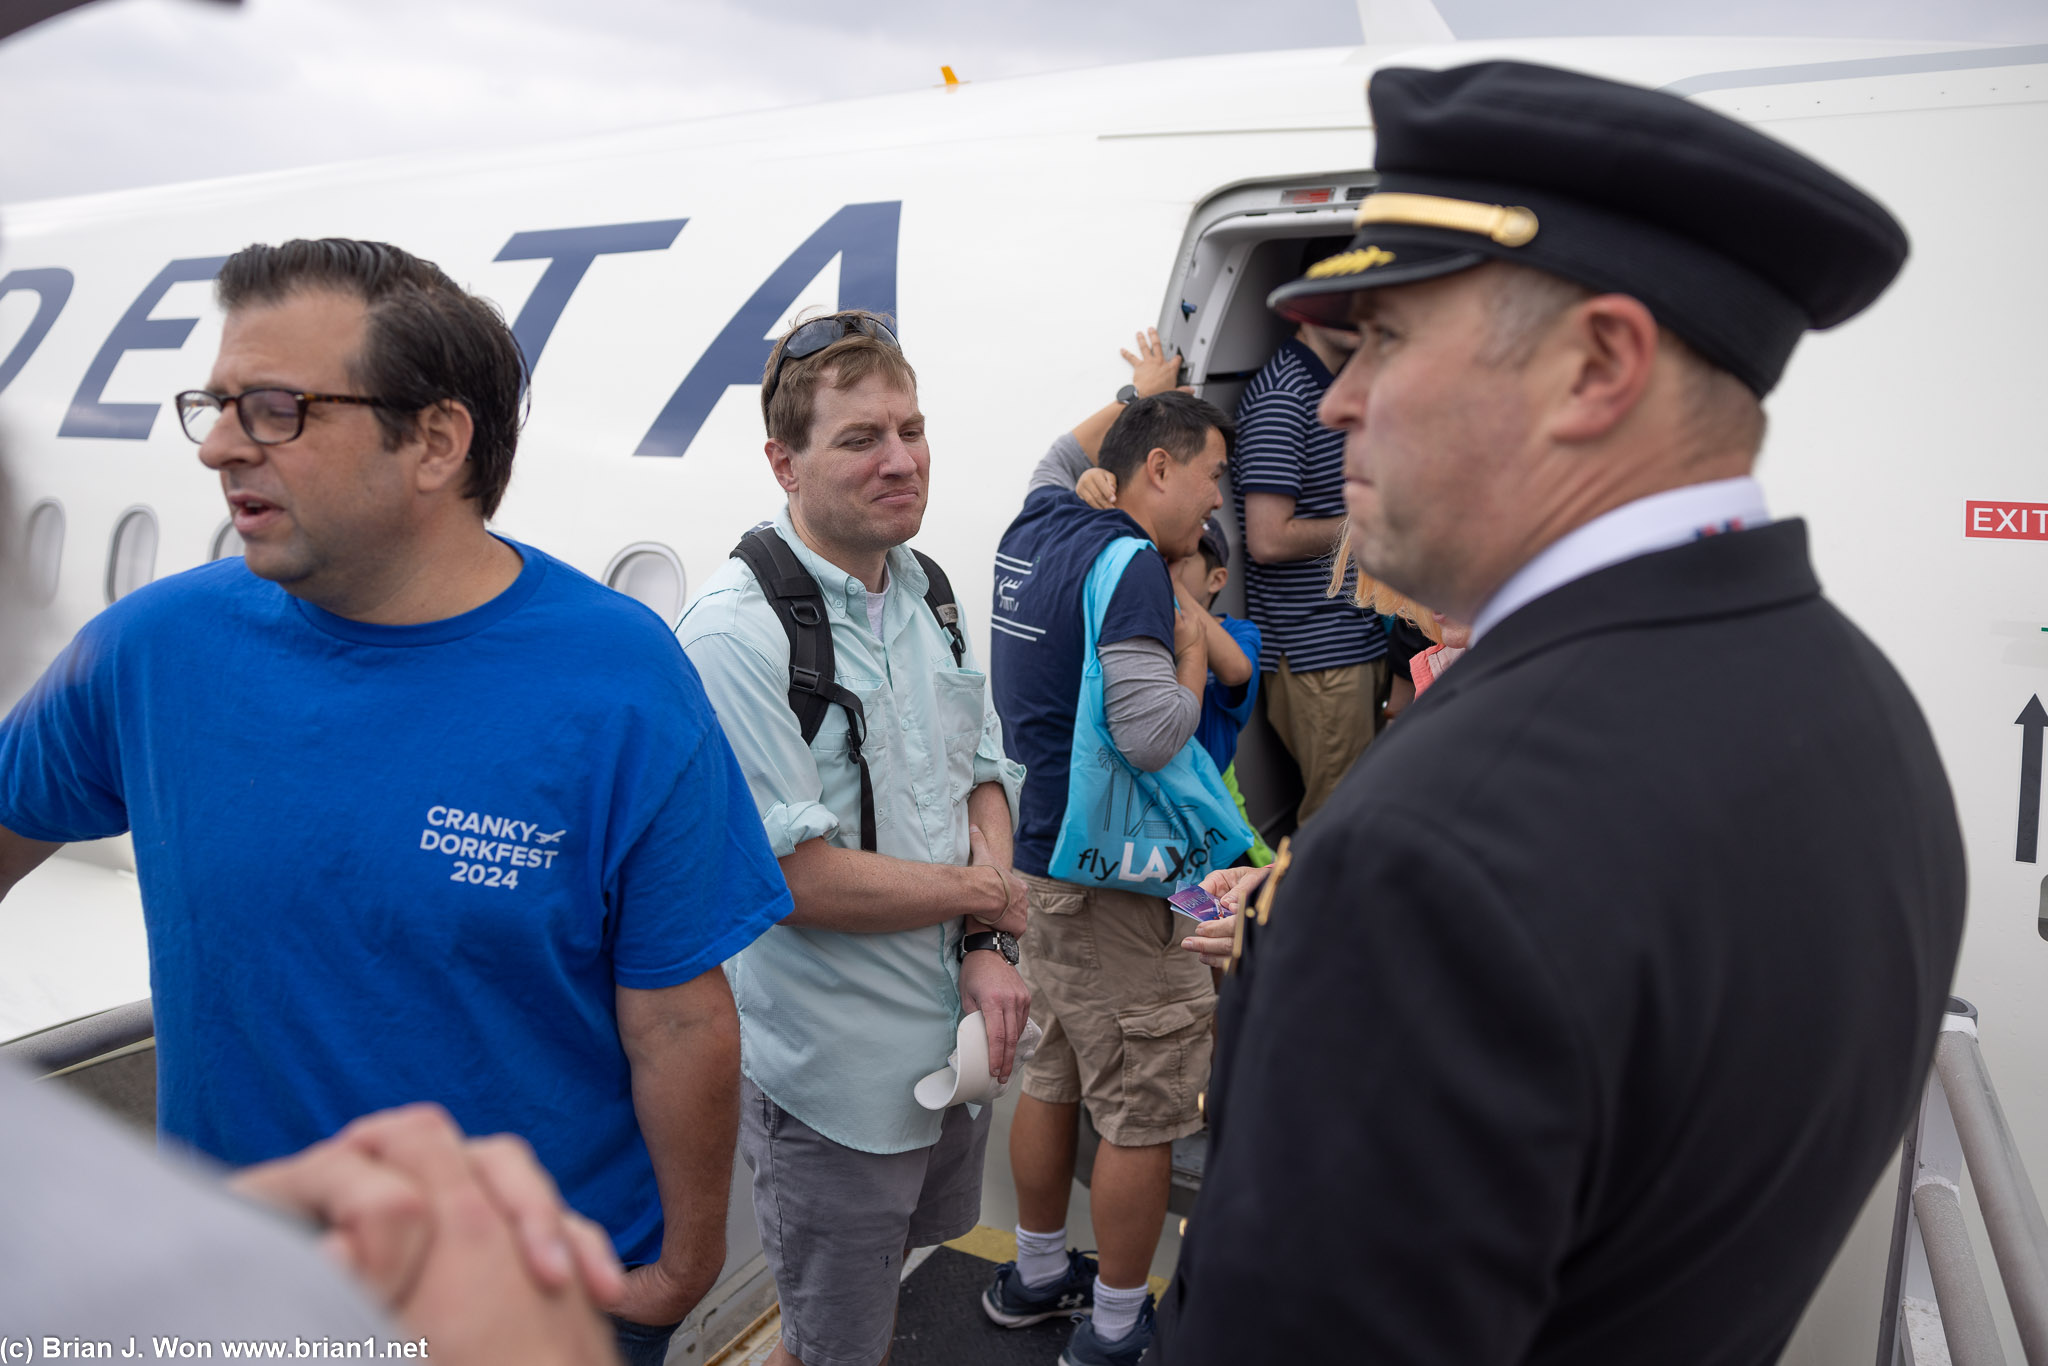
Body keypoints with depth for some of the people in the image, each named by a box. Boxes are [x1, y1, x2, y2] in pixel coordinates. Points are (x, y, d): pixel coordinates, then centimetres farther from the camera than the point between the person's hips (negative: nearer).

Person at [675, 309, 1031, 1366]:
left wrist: (986, 951, -7)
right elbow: (797, 876, -26)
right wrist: (987, 895, -14)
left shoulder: (929, 593, 3)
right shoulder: (738, 632, -24)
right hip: (832, 1074, -7)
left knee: (888, 1276, 29)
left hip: (951, 1038, 7)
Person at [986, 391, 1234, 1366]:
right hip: (1110, 880, -10)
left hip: (1039, 853, 10)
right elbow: (1152, 736, -26)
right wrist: (1190, 644, -9)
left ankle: (1037, 1276, 38)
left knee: (1055, 1076, 22)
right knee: (1144, 1112, 5)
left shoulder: (1035, 529, 8)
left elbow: (1059, 460, 33)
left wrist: (1146, 393, 32)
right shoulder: (1128, 563, -19)